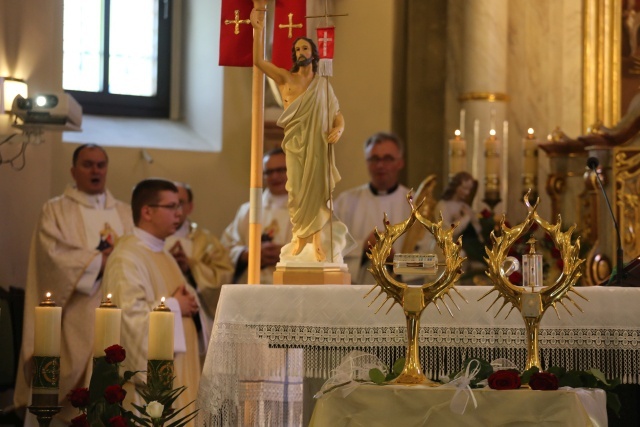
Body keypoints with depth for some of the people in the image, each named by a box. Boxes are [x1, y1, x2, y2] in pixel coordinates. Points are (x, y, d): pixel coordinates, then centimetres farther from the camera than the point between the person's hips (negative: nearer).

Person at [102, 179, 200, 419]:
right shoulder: (127, 257, -15)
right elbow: (130, 314, -25)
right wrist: (175, 306, -13)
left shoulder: (163, 254, 17)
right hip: (149, 368, -10)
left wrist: (187, 302, 2)